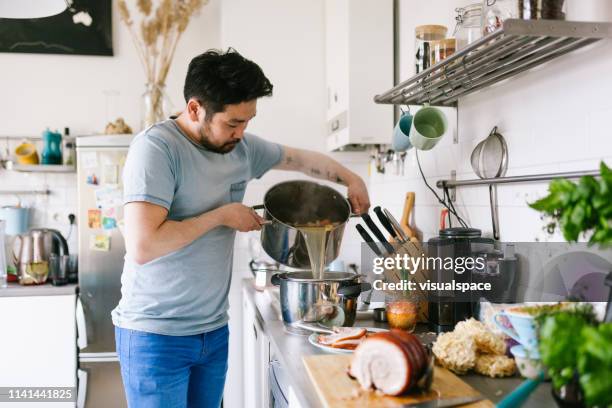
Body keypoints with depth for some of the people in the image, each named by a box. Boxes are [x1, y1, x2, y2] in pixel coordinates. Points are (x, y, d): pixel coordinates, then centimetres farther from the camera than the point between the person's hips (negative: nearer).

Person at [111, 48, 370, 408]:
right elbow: (142, 246, -27)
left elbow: (301, 159, 21)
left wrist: (351, 179, 8)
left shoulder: (242, 147, 2)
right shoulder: (156, 148, -18)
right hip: (157, 336, -6)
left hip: (215, 331, 6)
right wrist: (221, 216, -18)